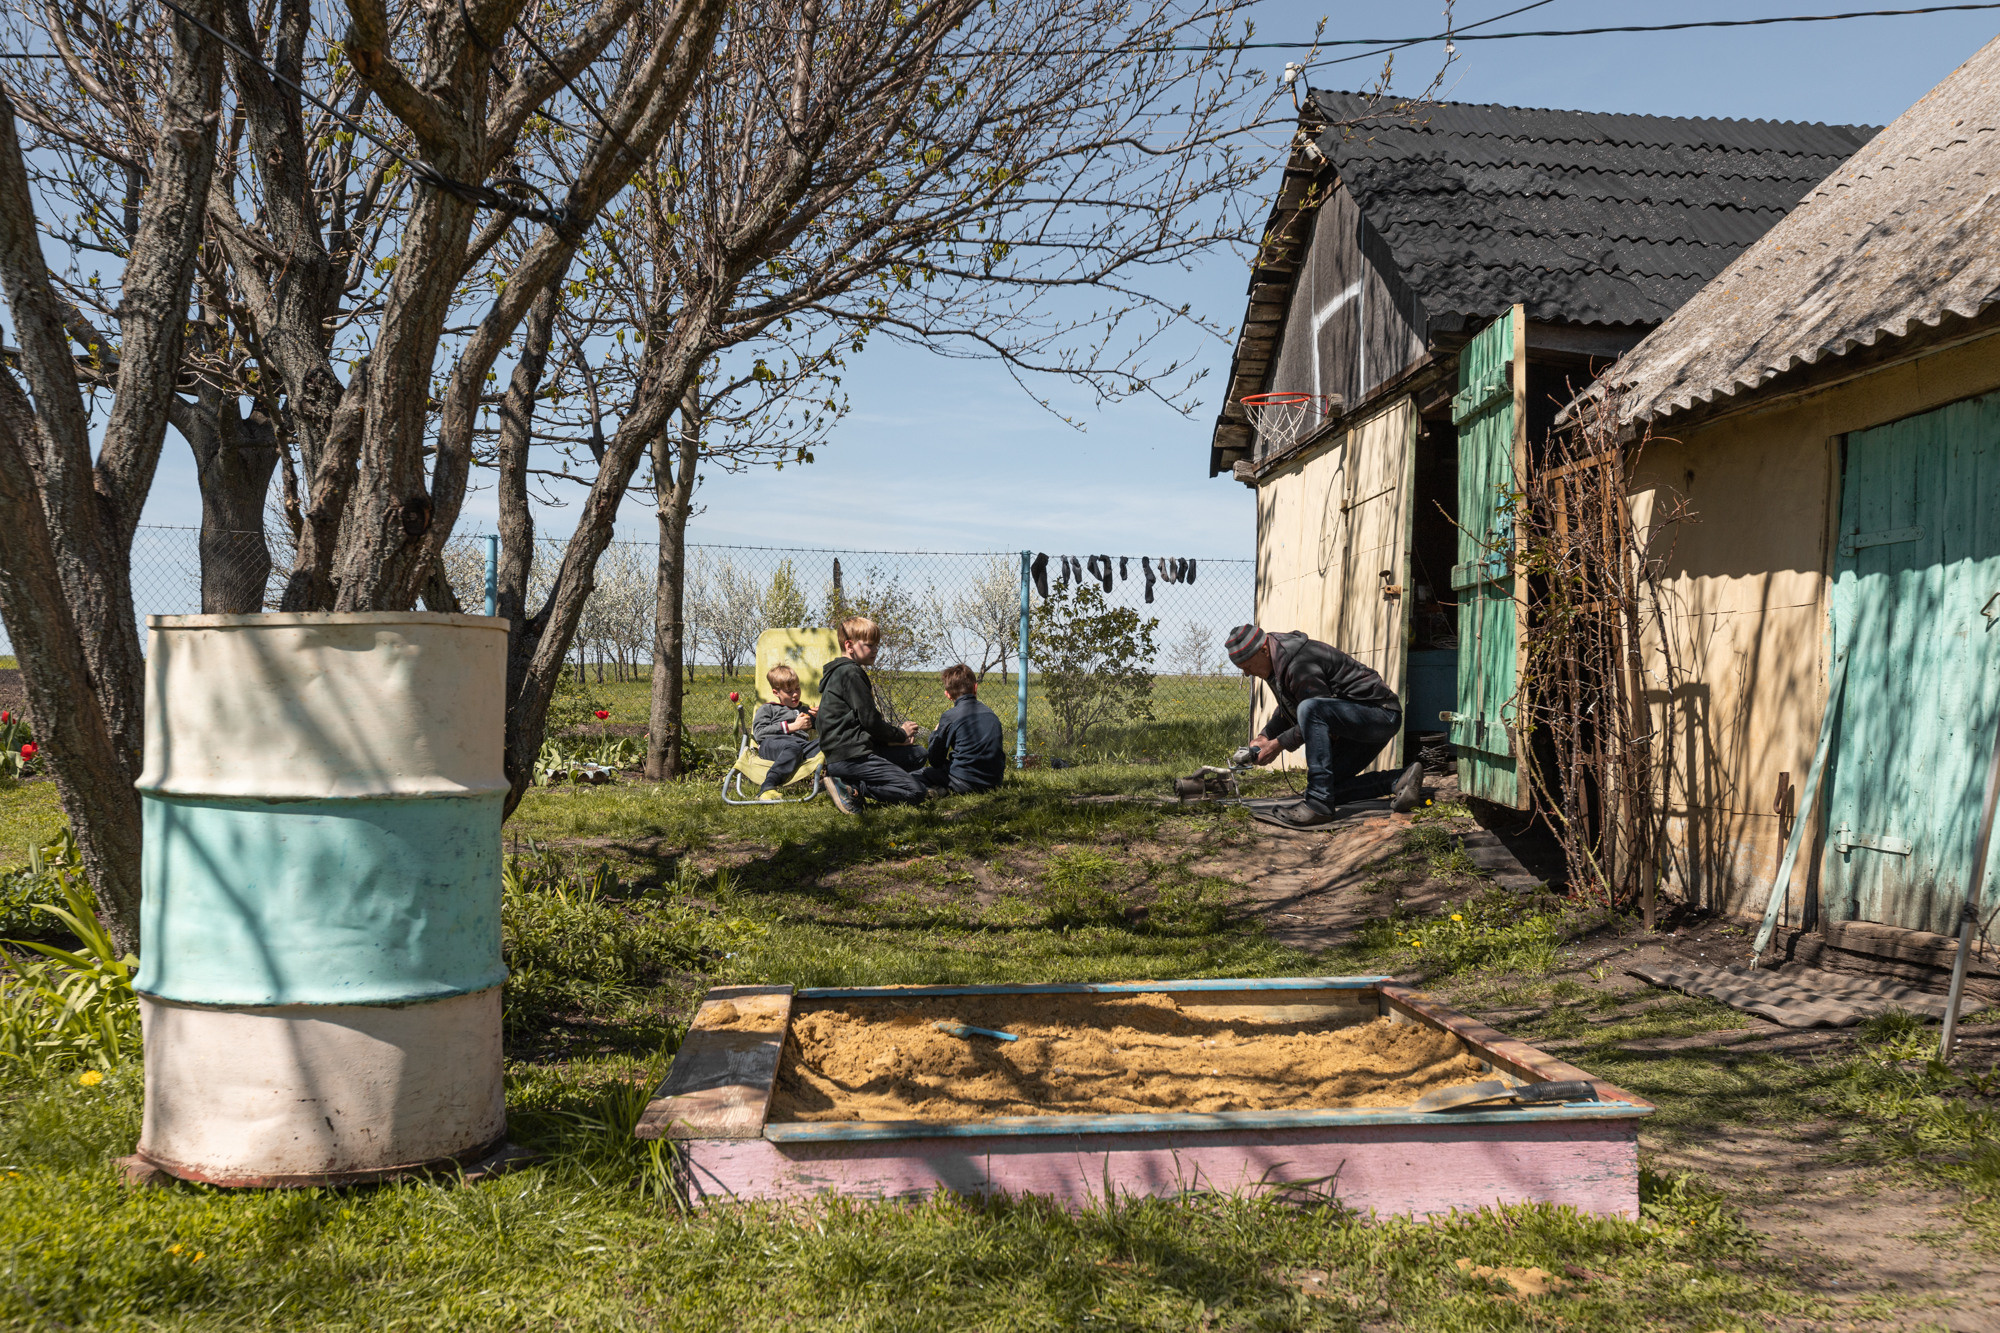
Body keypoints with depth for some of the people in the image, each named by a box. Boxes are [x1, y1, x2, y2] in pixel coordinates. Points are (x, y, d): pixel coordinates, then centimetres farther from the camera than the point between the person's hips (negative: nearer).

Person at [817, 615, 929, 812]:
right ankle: (851, 788, -14)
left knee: (917, 755, 19)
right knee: (916, 791, -14)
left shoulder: (843, 671, 22)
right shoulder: (850, 673, -11)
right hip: (850, 757, -10)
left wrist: (893, 738, 10)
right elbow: (870, 720, -14)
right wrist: (901, 734, 3)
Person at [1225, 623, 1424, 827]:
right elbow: (1287, 710, 22)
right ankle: (1399, 782, 1)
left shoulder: (1298, 664, -25)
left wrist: (1279, 744, -16)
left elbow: (1315, 711, -22)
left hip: (1382, 715, -11)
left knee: (1310, 709, -34)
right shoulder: (1279, 658, 8)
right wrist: (1265, 736, 6)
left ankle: (1318, 803, -33)